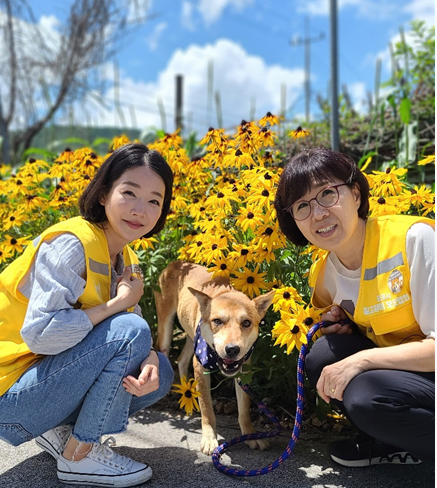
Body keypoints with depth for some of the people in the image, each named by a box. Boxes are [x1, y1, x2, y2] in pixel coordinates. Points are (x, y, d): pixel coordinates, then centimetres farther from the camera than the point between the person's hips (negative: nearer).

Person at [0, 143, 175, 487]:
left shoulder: (126, 260, 5)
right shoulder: (71, 244, -22)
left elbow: (141, 343, 1)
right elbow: (40, 334, -30)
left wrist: (150, 362, -22)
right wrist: (119, 302, -22)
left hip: (51, 372, 8)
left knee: (160, 374, 0)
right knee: (129, 330, -23)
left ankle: (59, 429, 9)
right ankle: (78, 456, -9)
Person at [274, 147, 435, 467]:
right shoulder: (323, 275, -1)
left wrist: (362, 360, -26)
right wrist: (337, 325, -6)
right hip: (397, 367, 7)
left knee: (365, 396, -29)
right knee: (323, 357, -13)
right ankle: (389, 443, 5)